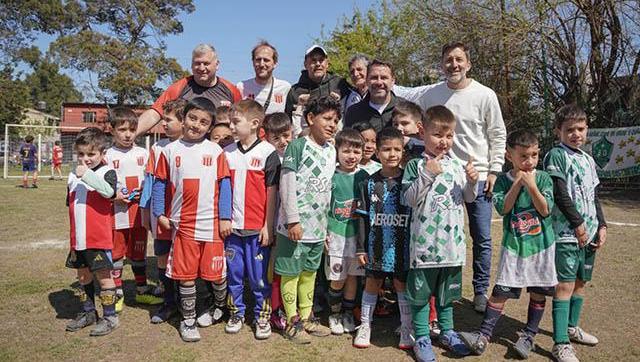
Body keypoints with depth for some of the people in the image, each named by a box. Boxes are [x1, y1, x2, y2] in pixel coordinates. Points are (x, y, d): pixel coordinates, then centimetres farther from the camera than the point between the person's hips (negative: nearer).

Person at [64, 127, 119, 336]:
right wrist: (72, 236, 21)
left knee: (103, 276, 2)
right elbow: (72, 206, 19)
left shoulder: (107, 172, -8)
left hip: (99, 238, -6)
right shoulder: (73, 176, 10)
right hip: (78, 238, 7)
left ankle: (109, 317, 15)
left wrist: (86, 174, -33)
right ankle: (88, 313, 34)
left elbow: (108, 191, -30)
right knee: (83, 275, 17)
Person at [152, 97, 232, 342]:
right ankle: (188, 319, 25)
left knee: (217, 273, 8)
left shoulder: (215, 151, 1)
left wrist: (225, 218, -5)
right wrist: (159, 214, 2)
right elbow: (160, 183, 8)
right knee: (186, 274, 8)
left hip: (212, 224, 0)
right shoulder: (170, 150, 4)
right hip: (183, 224, 1)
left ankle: (219, 306, 37)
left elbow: (224, 185, 0)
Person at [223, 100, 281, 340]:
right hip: (232, 225, 4)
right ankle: (236, 313, 30)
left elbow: (272, 192, -6)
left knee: (259, 277, 6)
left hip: (257, 228, -4)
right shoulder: (227, 153, 6)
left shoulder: (268, 152, -6)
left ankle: (262, 316, 22)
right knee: (233, 274, 13)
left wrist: (268, 226, -7)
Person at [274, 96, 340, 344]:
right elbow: (287, 184, -13)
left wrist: (327, 225, 14)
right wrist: (293, 220, -17)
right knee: (291, 273, 5)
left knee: (309, 273, 17)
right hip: (295, 225, -6)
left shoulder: (331, 151, 10)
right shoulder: (297, 146, -9)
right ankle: (292, 322, 18)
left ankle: (306, 317, 30)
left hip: (318, 226, 6)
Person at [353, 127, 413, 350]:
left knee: (401, 284, 9)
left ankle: (407, 328, 23)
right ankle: (365, 325, 27)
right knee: (372, 283, 12)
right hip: (376, 244, 1)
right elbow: (363, 217, 1)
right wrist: (361, 248, -1)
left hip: (402, 245, -1)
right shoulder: (370, 183, -1)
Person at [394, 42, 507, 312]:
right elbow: (401, 93, 16)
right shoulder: (430, 93, 3)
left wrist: (494, 170, -4)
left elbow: (498, 136, 1)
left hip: (478, 177, -1)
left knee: (481, 238, 6)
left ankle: (481, 290, 23)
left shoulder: (485, 95, -3)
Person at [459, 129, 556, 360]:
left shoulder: (543, 179, -3)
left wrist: (531, 185, -21)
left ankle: (529, 336, 25)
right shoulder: (503, 180, -3)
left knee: (538, 292, 9)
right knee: (501, 291, -2)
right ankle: (484, 336, 1)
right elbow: (503, 208, -14)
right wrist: (518, 183, -16)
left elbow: (545, 210, -11)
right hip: (513, 245, -1)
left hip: (541, 245, 1)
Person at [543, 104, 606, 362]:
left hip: (589, 233, 8)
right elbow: (560, 195, -15)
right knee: (565, 285, -8)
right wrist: (578, 224, -15)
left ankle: (572, 328, 34)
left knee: (581, 282, 17)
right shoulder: (556, 155, -8)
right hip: (567, 233, -8)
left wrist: (601, 226, 8)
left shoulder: (588, 160, 15)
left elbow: (594, 197, 18)